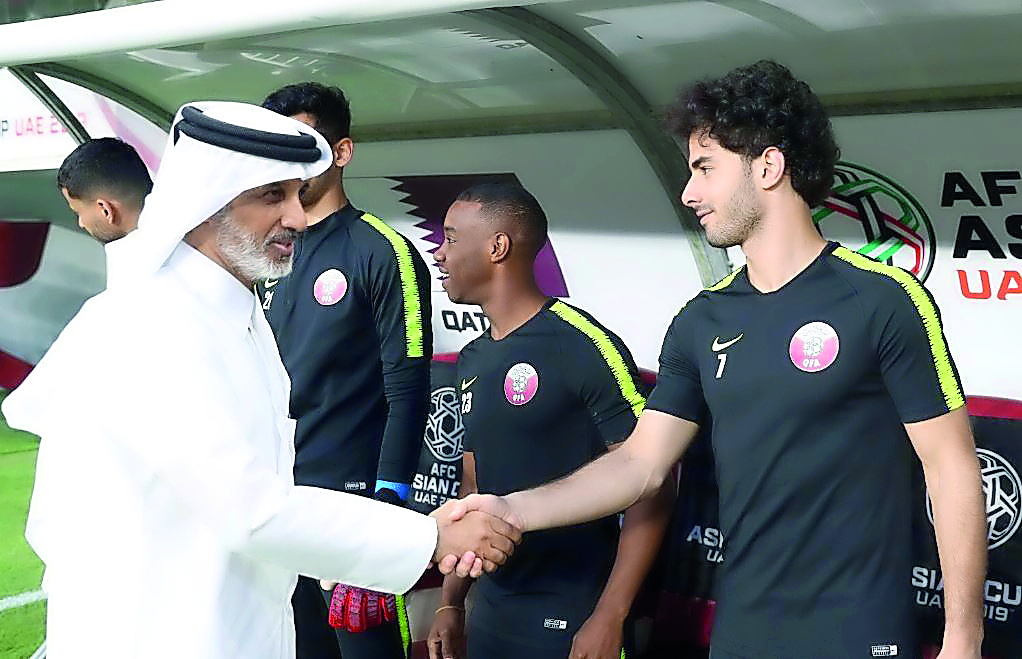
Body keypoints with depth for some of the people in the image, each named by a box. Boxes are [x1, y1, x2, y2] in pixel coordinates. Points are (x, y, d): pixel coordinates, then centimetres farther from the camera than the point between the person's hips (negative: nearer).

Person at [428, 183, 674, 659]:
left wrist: (610, 618, -20)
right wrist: (450, 601, 12)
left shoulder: (584, 346, -14)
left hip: (572, 619, -7)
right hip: (489, 613, 7)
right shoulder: (471, 361, 9)